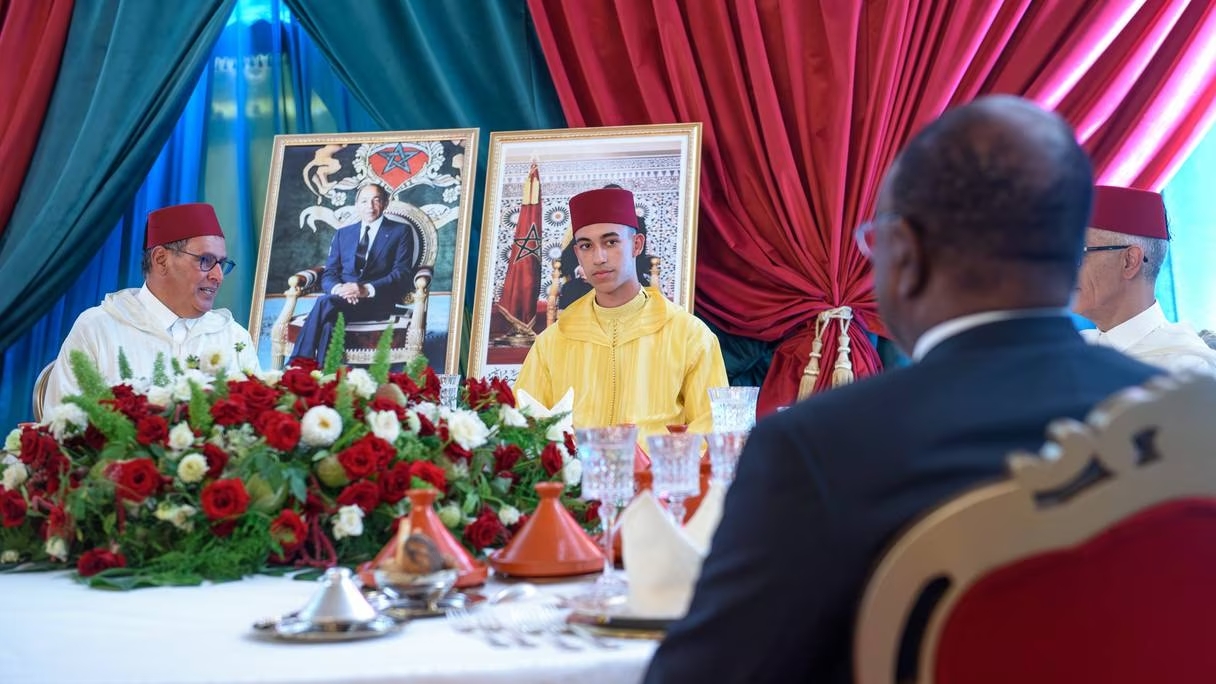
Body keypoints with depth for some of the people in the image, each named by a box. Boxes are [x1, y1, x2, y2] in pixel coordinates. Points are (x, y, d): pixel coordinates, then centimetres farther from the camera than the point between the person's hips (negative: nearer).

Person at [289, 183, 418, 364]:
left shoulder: (400, 232, 11)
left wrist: (367, 289, -19)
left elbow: (402, 275, -2)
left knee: (326, 303, -33)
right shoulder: (343, 234, 24)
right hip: (342, 298, 3)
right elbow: (328, 274, 15)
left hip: (377, 302, -3)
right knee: (330, 319, -35)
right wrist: (338, 288, -12)